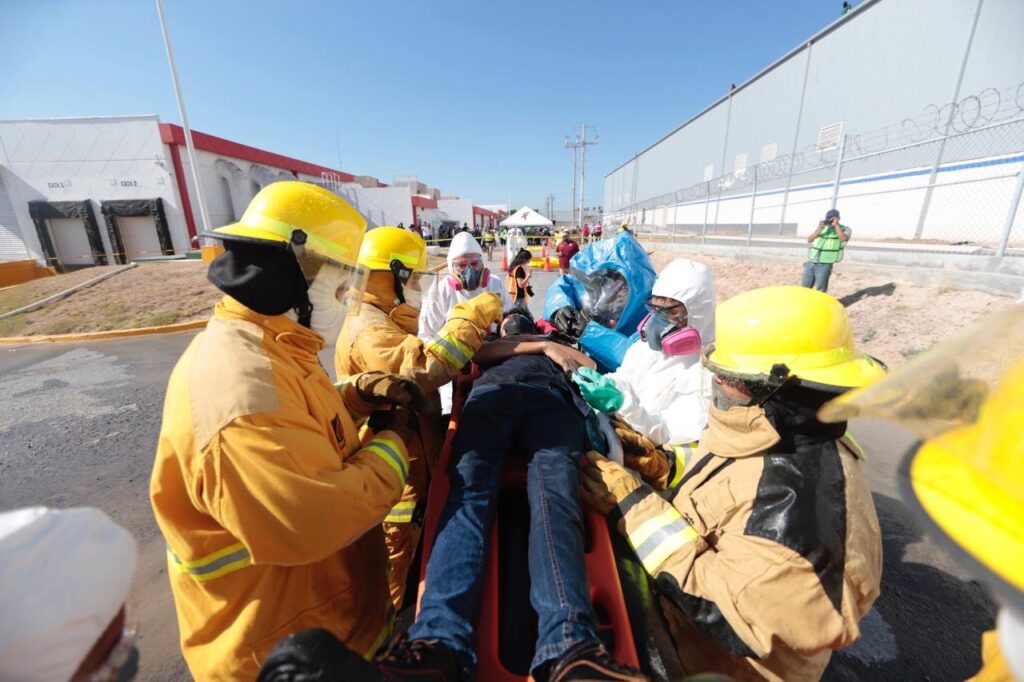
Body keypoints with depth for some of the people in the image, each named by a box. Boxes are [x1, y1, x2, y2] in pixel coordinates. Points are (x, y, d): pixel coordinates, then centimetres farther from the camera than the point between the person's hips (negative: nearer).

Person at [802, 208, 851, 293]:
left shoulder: (844, 229, 3)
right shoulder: (822, 227, 15)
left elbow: (844, 239, -19)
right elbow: (809, 239, 3)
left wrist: (836, 225, -15)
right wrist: (819, 229, -10)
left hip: (824, 265, -4)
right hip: (811, 263, 4)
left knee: (820, 291, -3)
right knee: (804, 287, 7)